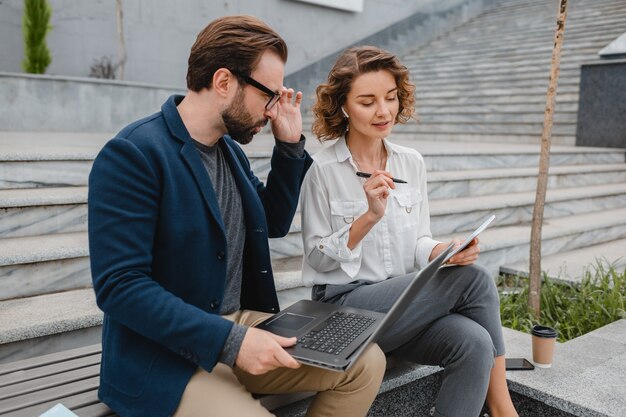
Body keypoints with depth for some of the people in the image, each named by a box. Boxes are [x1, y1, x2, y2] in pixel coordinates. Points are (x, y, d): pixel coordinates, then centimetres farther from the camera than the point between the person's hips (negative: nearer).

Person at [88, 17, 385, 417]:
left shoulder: (230, 150, 8)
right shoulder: (132, 154, -17)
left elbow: (272, 224, 19)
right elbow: (119, 286, -21)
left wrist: (290, 146, 7)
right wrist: (230, 340, -27)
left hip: (241, 323, 7)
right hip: (165, 355, -7)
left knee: (368, 362, -5)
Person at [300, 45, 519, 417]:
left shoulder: (412, 163, 8)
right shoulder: (322, 170, -8)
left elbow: (419, 241, 10)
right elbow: (317, 259, -7)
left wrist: (442, 251, -13)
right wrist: (369, 217, -21)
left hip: (406, 299, 5)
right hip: (344, 304, -5)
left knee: (475, 344, -26)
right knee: (473, 279, -20)